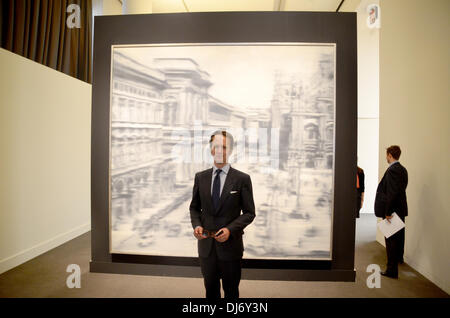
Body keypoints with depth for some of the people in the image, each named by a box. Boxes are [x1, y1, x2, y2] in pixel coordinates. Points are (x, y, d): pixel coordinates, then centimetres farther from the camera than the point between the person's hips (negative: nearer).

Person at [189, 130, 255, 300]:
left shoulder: (242, 179, -8)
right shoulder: (200, 177, 2)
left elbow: (249, 213, -5)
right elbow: (194, 207, 10)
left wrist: (230, 230, -18)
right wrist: (196, 225, -9)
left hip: (230, 245, -2)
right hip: (206, 245, 3)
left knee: (231, 290, 17)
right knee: (210, 288, 20)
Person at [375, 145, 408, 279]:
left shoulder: (392, 170, -20)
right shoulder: (403, 169, 9)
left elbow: (392, 193, -25)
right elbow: (400, 190, 14)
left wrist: (387, 212, -21)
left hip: (392, 210, -10)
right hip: (401, 209, 10)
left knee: (391, 240, -1)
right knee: (399, 236, 27)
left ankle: (392, 270, 7)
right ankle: (399, 257, 49)